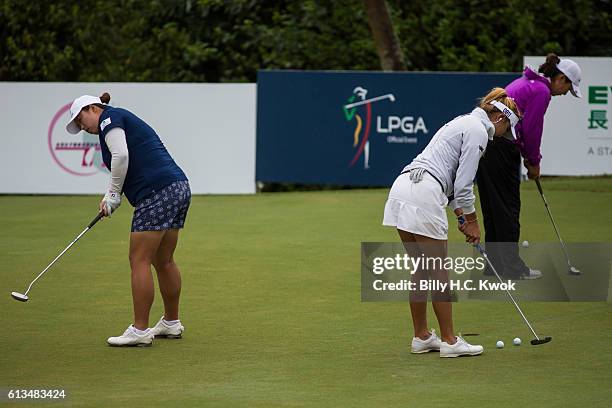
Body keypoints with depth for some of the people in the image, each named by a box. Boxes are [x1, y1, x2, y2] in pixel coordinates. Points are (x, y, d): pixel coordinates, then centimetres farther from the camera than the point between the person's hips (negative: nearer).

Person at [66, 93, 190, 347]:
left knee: (139, 261, -6)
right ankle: (171, 323, 28)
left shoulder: (109, 118, -1)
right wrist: (111, 198, 9)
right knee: (163, 261, 18)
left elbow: (120, 156, -16)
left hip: (157, 193, -10)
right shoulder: (127, 121, 27)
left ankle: (140, 331, -6)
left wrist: (113, 195, -5)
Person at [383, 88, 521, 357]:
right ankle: (449, 341, 3)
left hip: (402, 190, 10)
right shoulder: (478, 130, -4)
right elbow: (464, 183, -8)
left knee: (421, 272, 16)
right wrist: (472, 221, 4)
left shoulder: (465, 123, 26)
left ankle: (421, 337, 22)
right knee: (439, 272, -2)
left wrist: (460, 216, 23)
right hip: (423, 196, -10)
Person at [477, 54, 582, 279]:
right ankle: (512, 267, 3)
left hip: (484, 140, 9)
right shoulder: (542, 91, -9)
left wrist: (530, 157, 20)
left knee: (492, 205, 12)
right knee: (508, 205, -2)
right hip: (501, 145, -9)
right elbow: (531, 130, -9)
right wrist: (534, 162, 4)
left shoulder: (526, 82, 20)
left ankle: (494, 263, 17)